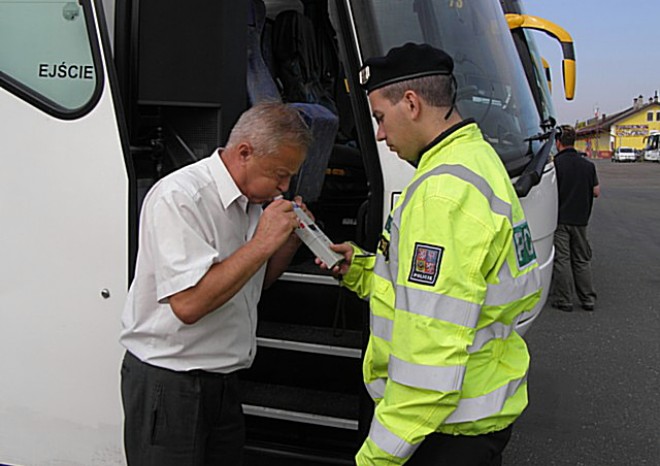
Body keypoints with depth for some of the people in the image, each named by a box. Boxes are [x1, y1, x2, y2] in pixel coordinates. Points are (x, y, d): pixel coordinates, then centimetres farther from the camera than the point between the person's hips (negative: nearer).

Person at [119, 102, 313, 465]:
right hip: (167, 384, -8)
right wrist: (262, 242, -23)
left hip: (222, 379, 8)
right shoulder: (179, 198, -20)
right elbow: (188, 303, -29)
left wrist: (291, 238, 0)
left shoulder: (251, 200, 6)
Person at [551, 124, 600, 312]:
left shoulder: (555, 164, -11)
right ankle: (588, 299, 15)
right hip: (580, 219, 5)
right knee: (582, 259, 13)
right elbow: (596, 192, 8)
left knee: (561, 259, 1)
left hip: (560, 219, -4)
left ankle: (564, 300, 3)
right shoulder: (588, 165, 4)